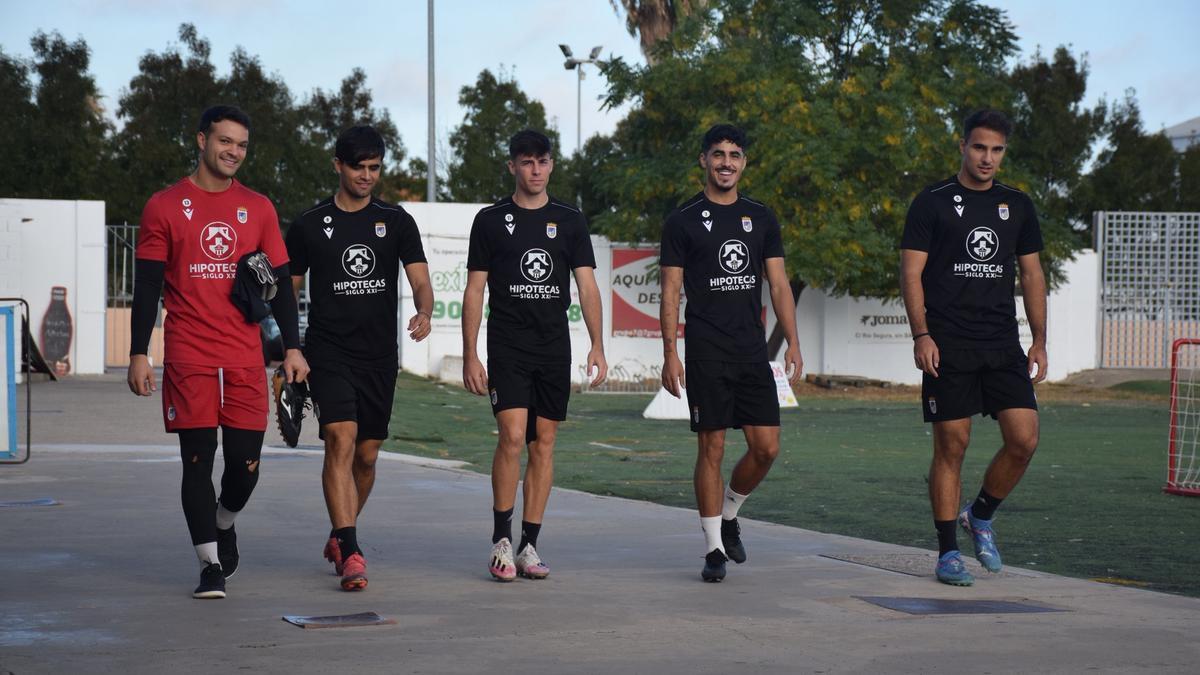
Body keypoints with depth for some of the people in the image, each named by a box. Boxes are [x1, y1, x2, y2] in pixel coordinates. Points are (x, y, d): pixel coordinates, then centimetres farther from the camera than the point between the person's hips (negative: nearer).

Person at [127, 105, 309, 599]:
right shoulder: (165, 207, 3)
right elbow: (147, 286, 2)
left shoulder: (258, 209, 11)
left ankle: (224, 524, 32)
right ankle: (211, 565, 3)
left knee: (245, 461, 2)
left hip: (246, 358, 2)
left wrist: (292, 346, 4)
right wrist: (138, 354, -4)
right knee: (198, 459, -4)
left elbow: (279, 282, 13)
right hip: (187, 358, -2)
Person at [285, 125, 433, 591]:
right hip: (328, 354, -3)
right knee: (341, 441, -19)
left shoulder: (396, 222, 6)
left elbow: (420, 280, -2)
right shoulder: (310, 226, 2)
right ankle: (350, 553, -25)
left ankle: (339, 537, 34)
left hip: (379, 356, 3)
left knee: (366, 456, 11)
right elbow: (287, 293, 8)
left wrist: (424, 313, -24)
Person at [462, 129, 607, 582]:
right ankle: (501, 541, -4)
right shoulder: (491, 221, 3)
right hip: (507, 347, -3)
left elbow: (587, 287, 4)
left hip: (554, 348, 3)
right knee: (512, 437, -16)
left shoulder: (569, 221, 8)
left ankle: (529, 546, 10)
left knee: (544, 444, 3)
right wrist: (469, 356, -3)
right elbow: (474, 291, 4)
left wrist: (597, 346, -8)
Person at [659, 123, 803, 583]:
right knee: (712, 447, -3)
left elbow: (778, 285, 10)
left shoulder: (761, 218, 12)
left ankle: (728, 515, 25)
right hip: (706, 353, -4)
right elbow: (671, 291, -1)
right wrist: (670, 354, -9)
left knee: (766, 447, -1)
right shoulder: (683, 221, 1)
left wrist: (793, 343, 0)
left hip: (752, 351, 4)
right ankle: (714, 548, 5)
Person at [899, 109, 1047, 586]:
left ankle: (980, 517, 18)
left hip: (1003, 346, 4)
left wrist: (1039, 342, 9)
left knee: (1024, 440, -7)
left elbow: (1032, 275, 16)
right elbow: (911, 271, -2)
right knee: (952, 445, -2)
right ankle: (947, 552, 7)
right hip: (948, 348, -4)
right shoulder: (932, 203, 0)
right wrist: (921, 335, -13)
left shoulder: (1018, 205, 13)